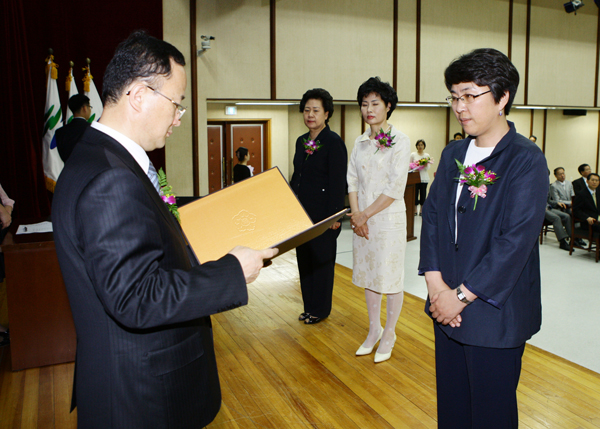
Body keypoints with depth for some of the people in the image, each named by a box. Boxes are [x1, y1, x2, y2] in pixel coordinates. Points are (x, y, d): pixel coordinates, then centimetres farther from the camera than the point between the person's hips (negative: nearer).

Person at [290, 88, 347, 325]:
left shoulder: (334, 142, -11)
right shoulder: (301, 141, 10)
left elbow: (338, 182, -15)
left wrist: (334, 215, -18)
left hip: (323, 214, -7)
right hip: (302, 212, 8)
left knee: (322, 260, 6)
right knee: (304, 258, 14)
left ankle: (320, 309, 22)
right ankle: (309, 305, 29)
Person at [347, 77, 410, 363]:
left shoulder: (400, 142, -9)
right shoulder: (360, 142, 9)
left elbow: (395, 188, -14)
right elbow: (352, 180, 7)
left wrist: (366, 215, -13)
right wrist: (356, 214, -6)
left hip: (388, 218, -6)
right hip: (362, 219, 6)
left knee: (390, 277, 4)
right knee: (368, 274, 14)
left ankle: (389, 334, 21)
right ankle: (374, 329, 30)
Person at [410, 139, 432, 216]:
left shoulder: (427, 155, 11)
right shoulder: (413, 155, 7)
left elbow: (428, 168, 5)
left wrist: (426, 164, -16)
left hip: (424, 178, 1)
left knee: (423, 193, 0)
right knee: (415, 193, -4)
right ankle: (415, 210, 5)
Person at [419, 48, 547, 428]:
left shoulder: (526, 159, -12)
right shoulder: (453, 155, 8)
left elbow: (517, 240, -18)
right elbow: (432, 217, 5)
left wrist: (463, 295, -16)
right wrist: (435, 282, -7)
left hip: (496, 311, -5)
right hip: (448, 308, 6)